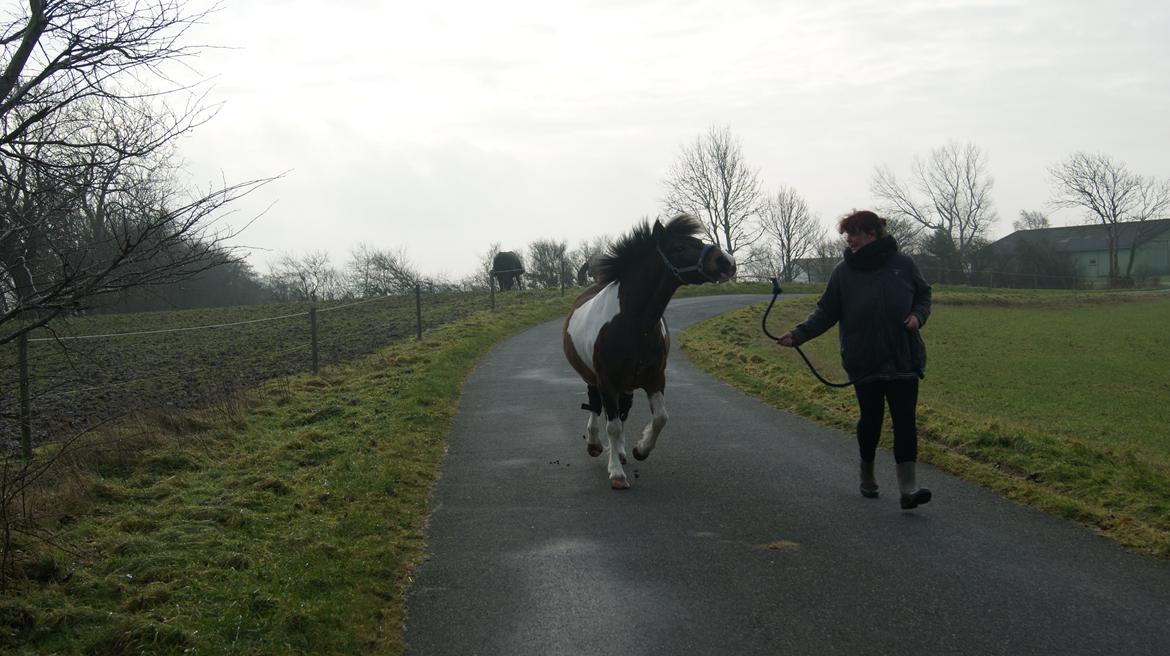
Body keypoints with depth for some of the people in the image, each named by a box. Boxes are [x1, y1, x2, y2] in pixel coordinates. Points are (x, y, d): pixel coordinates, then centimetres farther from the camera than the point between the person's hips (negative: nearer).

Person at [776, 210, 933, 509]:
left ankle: (908, 487, -6)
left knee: (905, 420, -5)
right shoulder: (843, 272, 0)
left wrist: (918, 316, -8)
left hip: (903, 360, -1)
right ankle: (867, 475, 31)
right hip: (864, 362, 1)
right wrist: (798, 334, -9)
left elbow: (923, 295, 13)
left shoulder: (903, 264, -2)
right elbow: (825, 313, 3)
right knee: (870, 419, 10)